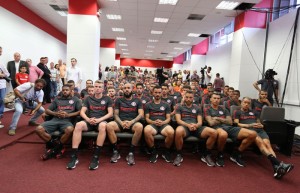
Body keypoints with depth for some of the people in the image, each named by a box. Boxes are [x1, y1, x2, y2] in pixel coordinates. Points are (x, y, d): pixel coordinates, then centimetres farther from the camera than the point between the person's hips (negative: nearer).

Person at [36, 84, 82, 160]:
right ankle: (54, 144, -4)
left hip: (67, 121, -3)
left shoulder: (75, 99, 16)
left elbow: (80, 111, 3)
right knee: (39, 129, -22)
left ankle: (55, 149, -14)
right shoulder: (57, 99, 24)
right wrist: (55, 113, -2)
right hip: (55, 120, 3)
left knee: (70, 130, -38)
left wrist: (68, 115, -8)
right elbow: (47, 110, 19)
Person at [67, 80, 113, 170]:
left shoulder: (107, 99, 12)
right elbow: (82, 112, 8)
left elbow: (110, 113, 2)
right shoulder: (88, 98, 17)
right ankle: (74, 156, -30)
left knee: (103, 126, -40)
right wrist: (88, 119, -14)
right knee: (78, 125, -32)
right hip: (90, 121, 2)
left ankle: (96, 157, -36)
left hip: (102, 121, -2)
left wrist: (99, 119, -14)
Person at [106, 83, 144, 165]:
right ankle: (116, 151, -16)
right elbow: (116, 114, 8)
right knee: (109, 126, -31)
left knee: (140, 126, -37)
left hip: (133, 122, -1)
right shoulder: (118, 100, 16)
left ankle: (131, 153, -23)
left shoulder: (137, 100, 14)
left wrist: (131, 122, -15)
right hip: (120, 122, 1)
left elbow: (141, 114, 3)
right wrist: (121, 123, -13)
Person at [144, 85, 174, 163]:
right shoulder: (148, 105, 15)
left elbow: (168, 118, 12)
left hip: (163, 124, 1)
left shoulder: (166, 105, 18)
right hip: (152, 124, 0)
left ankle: (167, 152, -6)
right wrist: (153, 122, -12)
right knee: (146, 131, -38)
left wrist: (163, 122, -11)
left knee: (171, 132, -35)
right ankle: (153, 152, -13)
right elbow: (147, 118, 9)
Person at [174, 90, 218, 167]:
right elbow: (178, 120, 1)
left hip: (196, 127, 3)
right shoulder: (179, 107, 14)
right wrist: (188, 125, -18)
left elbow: (200, 122, 11)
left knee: (214, 132, -23)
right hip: (184, 126, -3)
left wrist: (196, 125, -15)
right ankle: (179, 155, -17)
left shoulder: (197, 108, 22)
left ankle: (206, 155, -2)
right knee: (178, 131, -42)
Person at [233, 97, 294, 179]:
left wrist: (261, 125, 4)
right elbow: (236, 124, 3)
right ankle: (279, 163, -47)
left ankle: (276, 167, -45)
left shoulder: (254, 112, 32)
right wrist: (249, 125, -7)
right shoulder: (237, 112, 17)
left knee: (267, 144, -26)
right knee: (260, 142, -33)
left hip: (259, 130, 5)